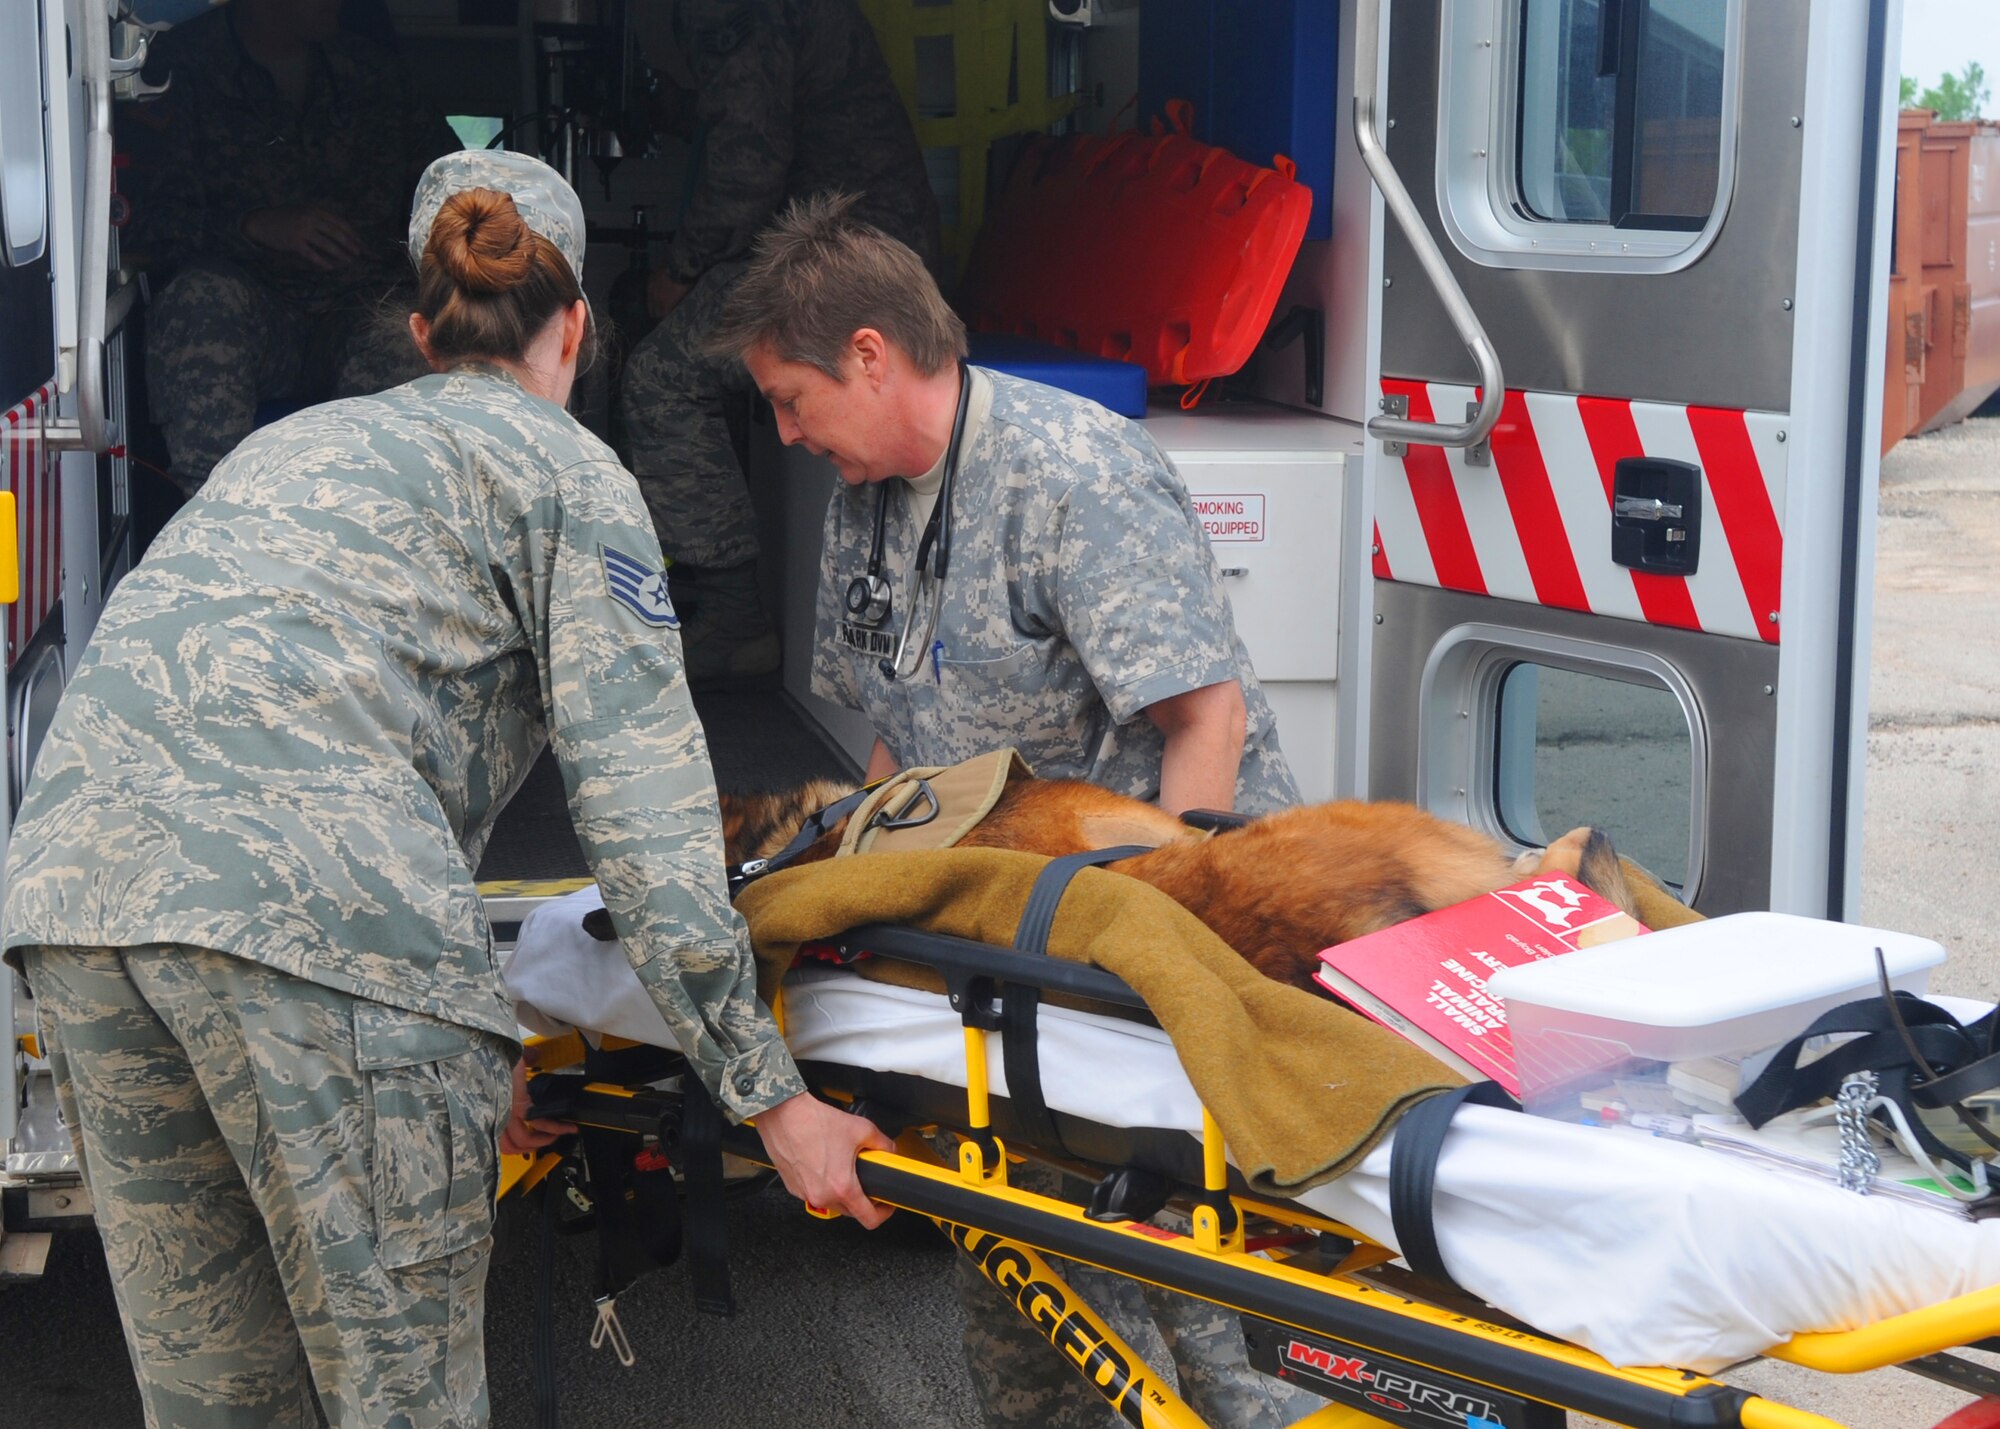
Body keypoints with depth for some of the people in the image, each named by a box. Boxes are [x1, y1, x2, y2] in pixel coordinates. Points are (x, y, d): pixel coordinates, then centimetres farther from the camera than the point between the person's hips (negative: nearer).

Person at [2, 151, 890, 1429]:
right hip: (316, 903, -7)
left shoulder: (296, 444, 34)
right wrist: (771, 1096, 7)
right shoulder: (568, 471, 14)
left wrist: (453, 1056, 41)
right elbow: (643, 808, 3)